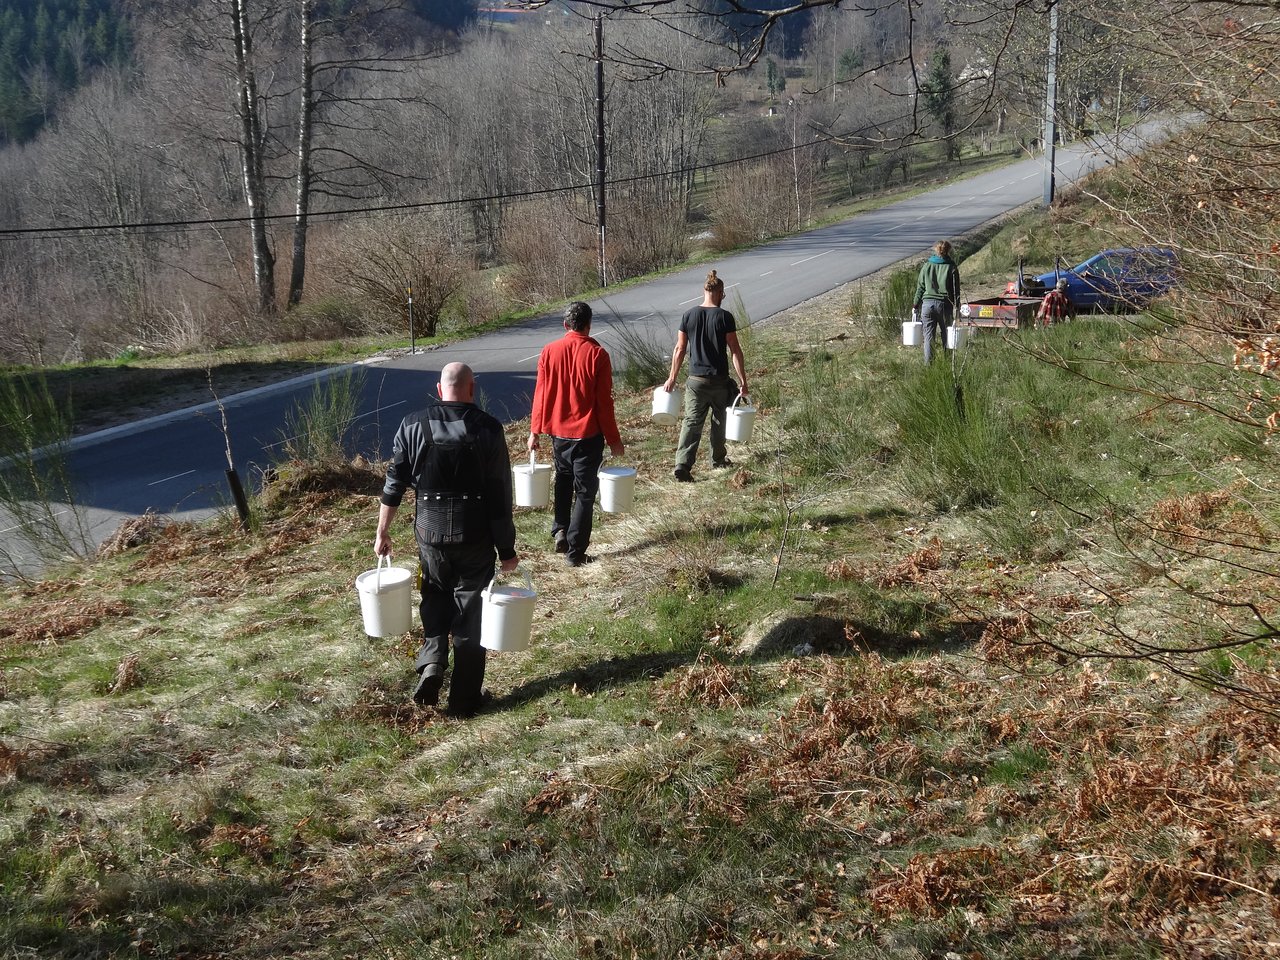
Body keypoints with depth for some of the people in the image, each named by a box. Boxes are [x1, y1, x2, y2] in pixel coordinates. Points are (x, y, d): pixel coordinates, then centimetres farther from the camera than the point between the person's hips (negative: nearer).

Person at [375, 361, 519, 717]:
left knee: (435, 601, 22)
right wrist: (507, 550, -1)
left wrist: (383, 531, 10)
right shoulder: (488, 429, -9)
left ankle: (431, 663, -1)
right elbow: (501, 494, -8)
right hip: (475, 535, -1)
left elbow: (394, 481, -1)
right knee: (471, 611, 9)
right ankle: (464, 698, 14)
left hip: (430, 531, 1)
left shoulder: (413, 425, -4)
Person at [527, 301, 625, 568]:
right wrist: (613, 440, -2)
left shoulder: (549, 351, -3)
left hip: (558, 432, 3)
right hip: (588, 434, -3)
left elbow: (540, 395, 1)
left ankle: (560, 529, 13)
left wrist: (535, 431, 11)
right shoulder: (597, 354, -11)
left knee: (563, 480, 26)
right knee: (585, 491, 4)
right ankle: (575, 551, 3)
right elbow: (604, 401, -9)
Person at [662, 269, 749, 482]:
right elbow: (735, 351, -9)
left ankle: (682, 464, -13)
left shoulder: (689, 315, -1)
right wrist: (743, 380, -3)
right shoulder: (725, 317, -9)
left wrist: (672, 378, 9)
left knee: (691, 422, 1)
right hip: (720, 381, -2)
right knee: (719, 420, 19)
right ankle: (718, 459, 33)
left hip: (696, 380, 2)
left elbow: (680, 349, 2)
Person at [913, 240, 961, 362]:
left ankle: (928, 363, -4)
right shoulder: (951, 267, 2)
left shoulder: (926, 266, 8)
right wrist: (956, 306, 1)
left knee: (928, 336, 2)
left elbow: (920, 287, 8)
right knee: (946, 336, 8)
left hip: (927, 303, 1)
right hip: (944, 303, -1)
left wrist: (916, 305, 11)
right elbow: (955, 289, -1)